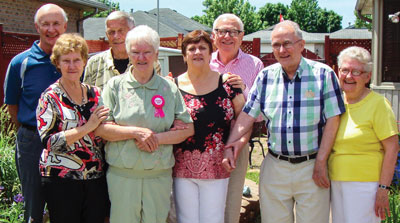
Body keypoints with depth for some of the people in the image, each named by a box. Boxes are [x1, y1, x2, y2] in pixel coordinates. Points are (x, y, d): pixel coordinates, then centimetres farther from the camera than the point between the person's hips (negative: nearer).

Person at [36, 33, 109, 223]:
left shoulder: (95, 94, 9)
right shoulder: (50, 97, -5)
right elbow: (49, 141, -16)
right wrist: (88, 127, -18)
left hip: (95, 177, 5)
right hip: (61, 179, -4)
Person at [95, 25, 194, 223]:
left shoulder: (169, 88, 7)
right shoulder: (115, 85, 3)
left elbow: (187, 128, 4)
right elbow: (100, 128, -3)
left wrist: (157, 138, -11)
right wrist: (136, 132, -15)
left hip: (159, 176, 1)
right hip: (122, 175, -1)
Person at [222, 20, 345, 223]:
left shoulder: (323, 74, -4)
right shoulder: (265, 77, 5)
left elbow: (332, 120, -6)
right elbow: (247, 115, 3)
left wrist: (320, 163, -9)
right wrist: (230, 145, -11)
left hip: (311, 167, -2)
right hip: (275, 167, 3)